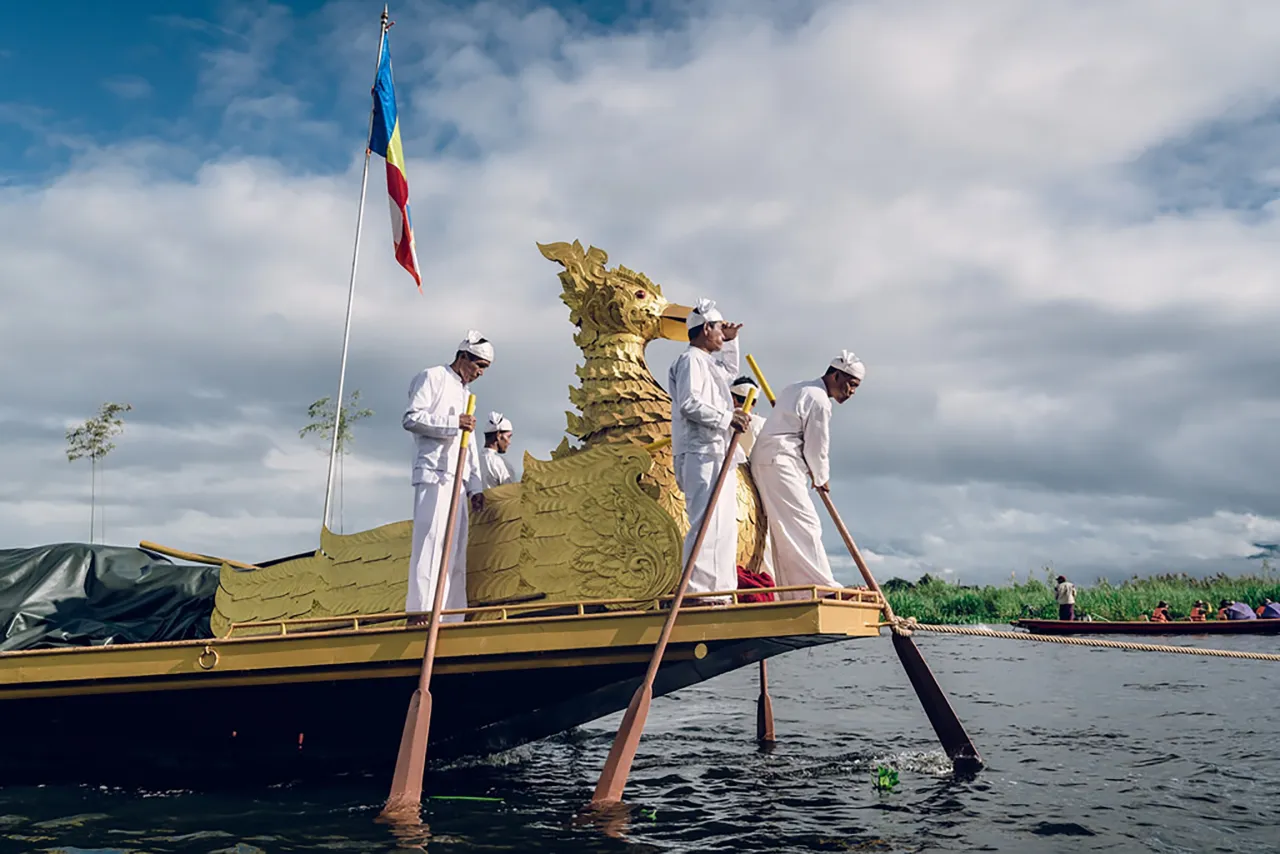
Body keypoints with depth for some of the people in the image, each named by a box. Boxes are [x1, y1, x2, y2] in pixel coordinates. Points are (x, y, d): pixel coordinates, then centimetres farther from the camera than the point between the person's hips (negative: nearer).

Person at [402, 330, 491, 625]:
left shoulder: (466, 393, 26)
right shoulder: (433, 377, 2)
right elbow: (411, 418, -11)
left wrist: (475, 486, 19)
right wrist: (454, 422, -15)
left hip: (455, 479, 8)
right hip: (433, 475, -8)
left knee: (456, 548, 4)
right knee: (430, 542, -15)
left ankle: (451, 618, 5)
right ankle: (418, 612, -17)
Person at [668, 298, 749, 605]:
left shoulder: (708, 362, 24)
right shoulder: (691, 360, -6)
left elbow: (731, 371, 46)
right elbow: (689, 404, -19)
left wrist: (730, 341, 35)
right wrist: (727, 417, -15)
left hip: (715, 455, 11)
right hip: (700, 455, -11)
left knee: (724, 524, 10)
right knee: (706, 523, -16)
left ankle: (719, 591, 12)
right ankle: (698, 591, -17)